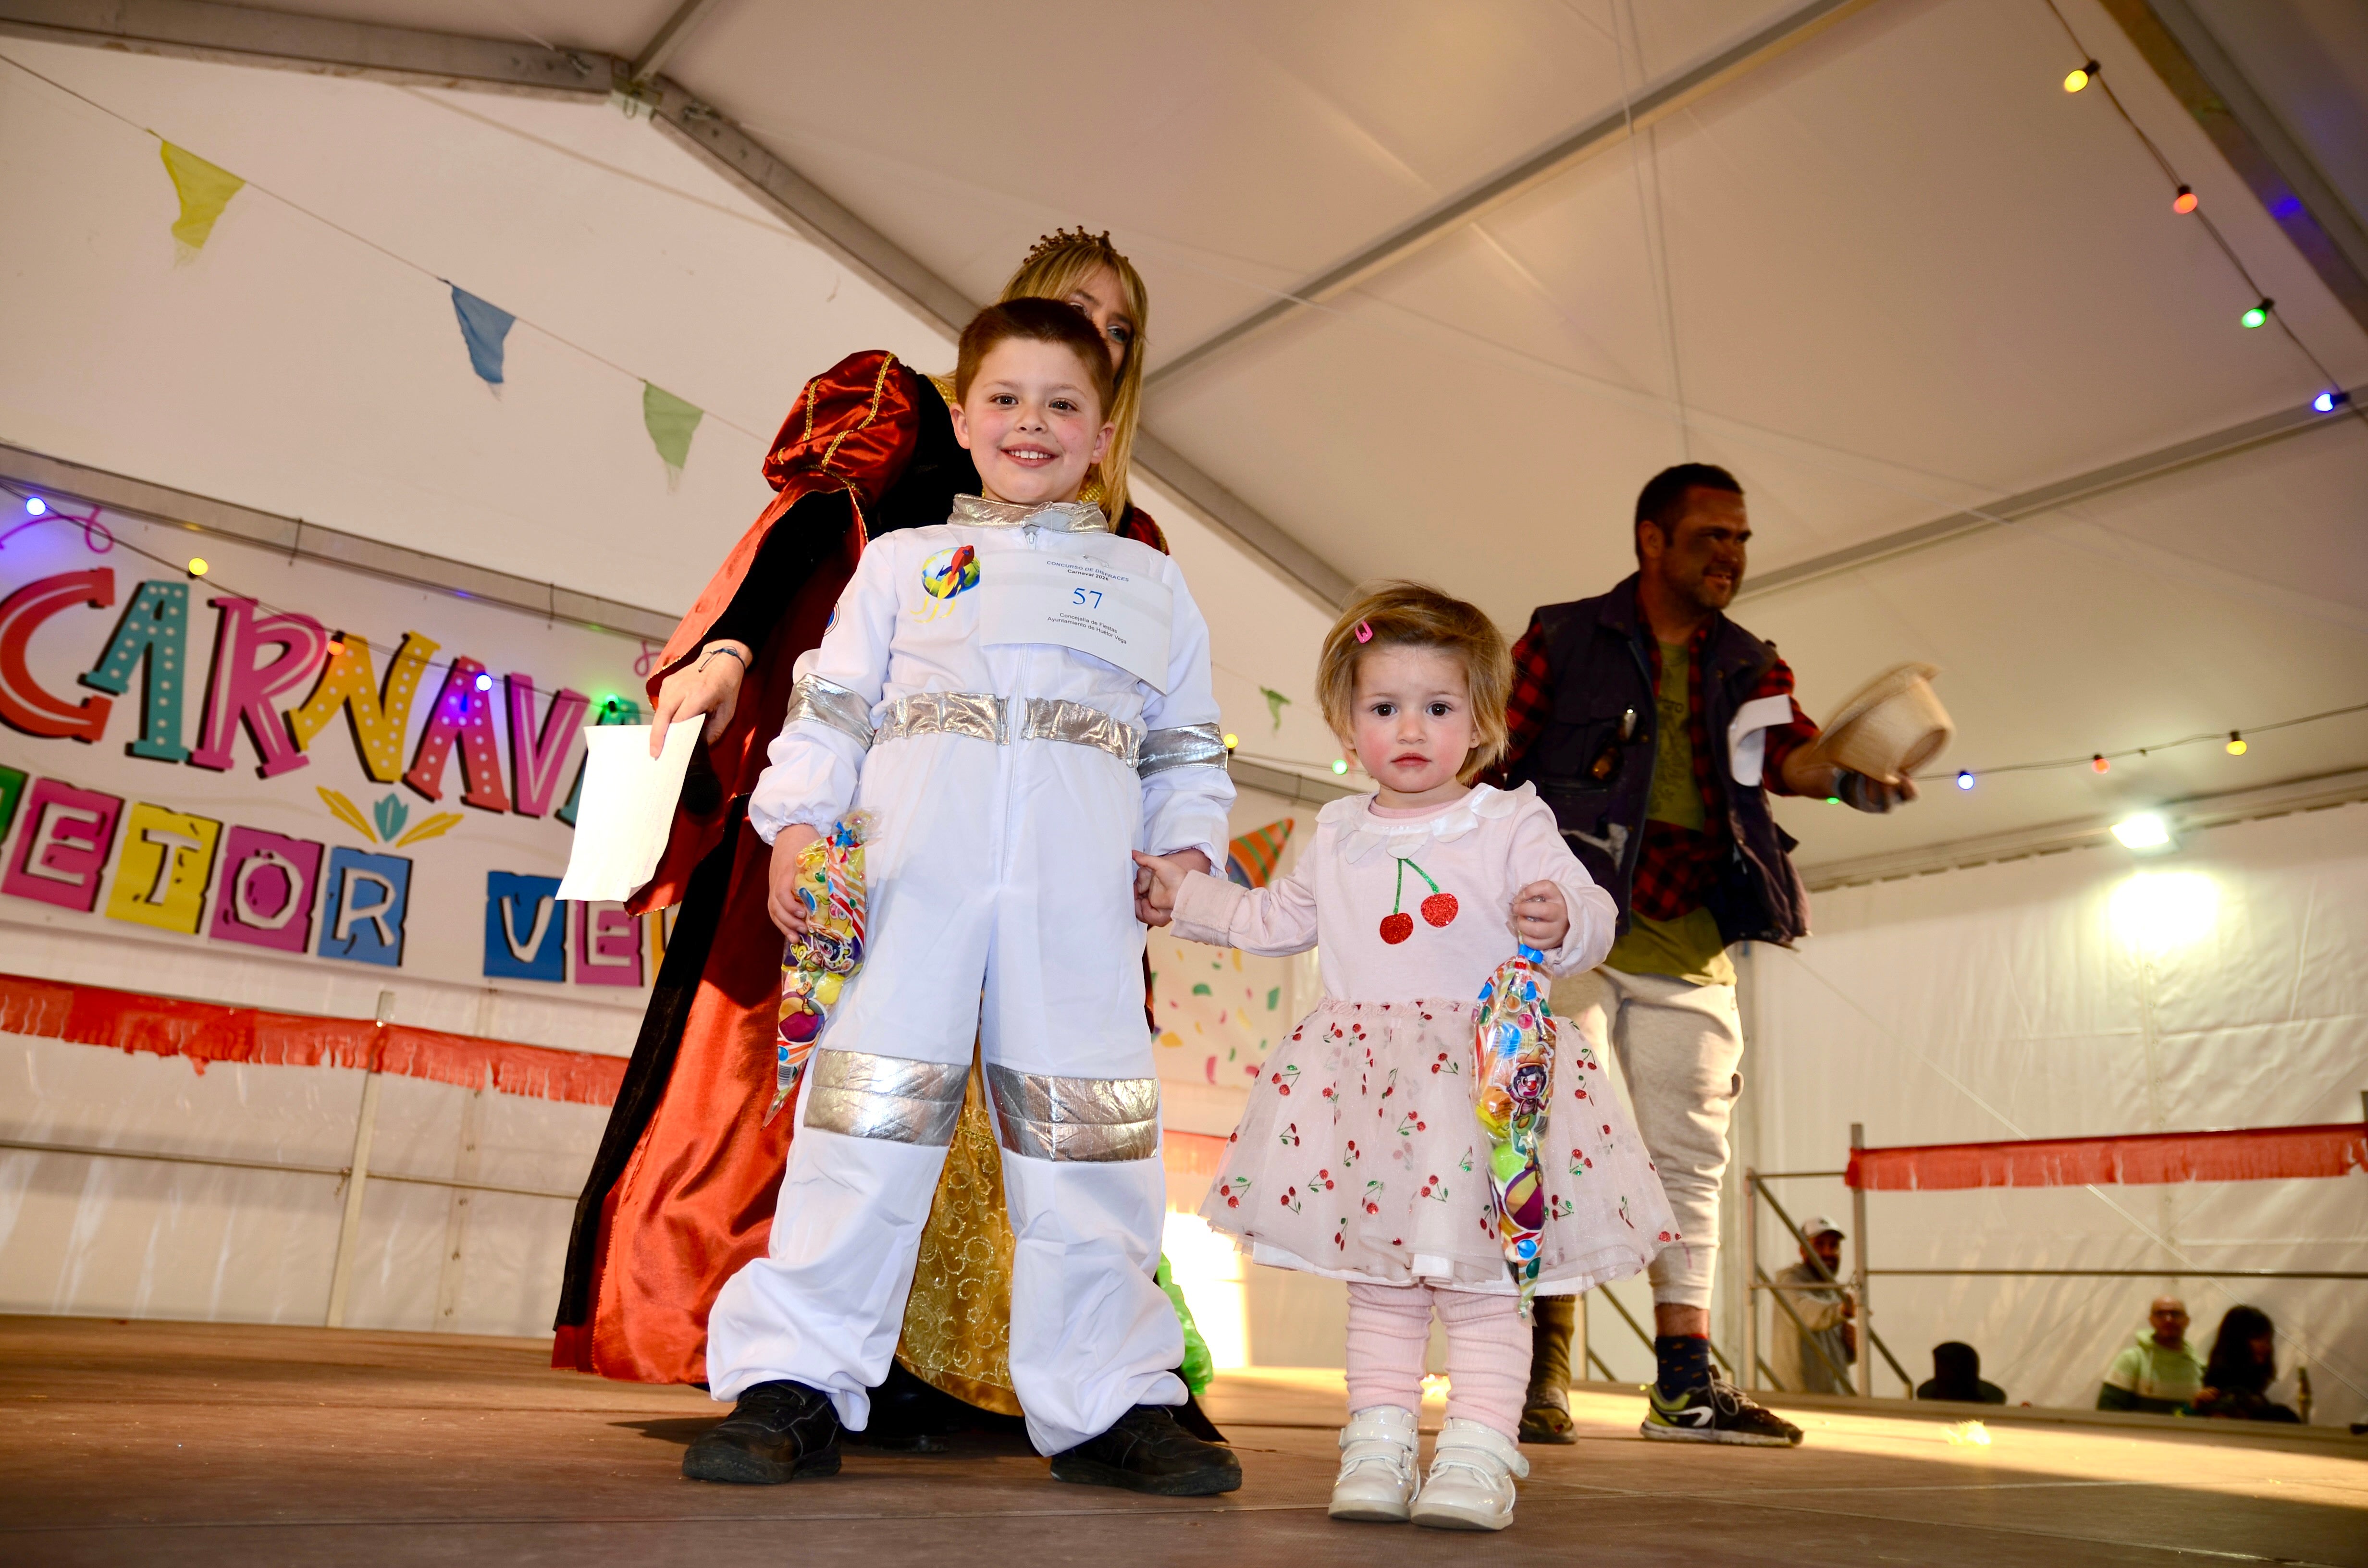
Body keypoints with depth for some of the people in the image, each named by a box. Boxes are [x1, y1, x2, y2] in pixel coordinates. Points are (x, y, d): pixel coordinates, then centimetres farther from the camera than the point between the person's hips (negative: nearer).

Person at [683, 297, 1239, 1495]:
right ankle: (795, 1382, 8)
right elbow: (830, 709, 12)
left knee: (1087, 1131, 2)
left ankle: (1104, 1399, 14)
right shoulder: (902, 564, 19)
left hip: (1077, 894, 1)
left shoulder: (1151, 584, 22)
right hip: (914, 870, -1)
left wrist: (1185, 851, 4)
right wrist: (796, 828, -2)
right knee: (867, 1117, -3)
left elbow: (1187, 748, 20)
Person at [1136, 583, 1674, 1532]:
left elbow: (1589, 913, -6)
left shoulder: (1513, 827, -1)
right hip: (1366, 1079, 4)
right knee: (1380, 1282, 9)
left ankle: (1478, 1452, 5)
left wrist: (1562, 924, -29)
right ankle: (1378, 1444, 15)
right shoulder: (1339, 838, 12)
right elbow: (1277, 923, 26)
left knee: (1482, 1276, -1)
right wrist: (1186, 894, 28)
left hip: (1485, 1076, -3)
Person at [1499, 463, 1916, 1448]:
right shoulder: (1562, 640, 4)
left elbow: (1788, 751, -5)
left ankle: (1684, 1382, 16)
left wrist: (1845, 774, -28)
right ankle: (1539, 1371, -1)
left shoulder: (1748, 666, 15)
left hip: (1692, 948, 5)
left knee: (1689, 1158, 7)